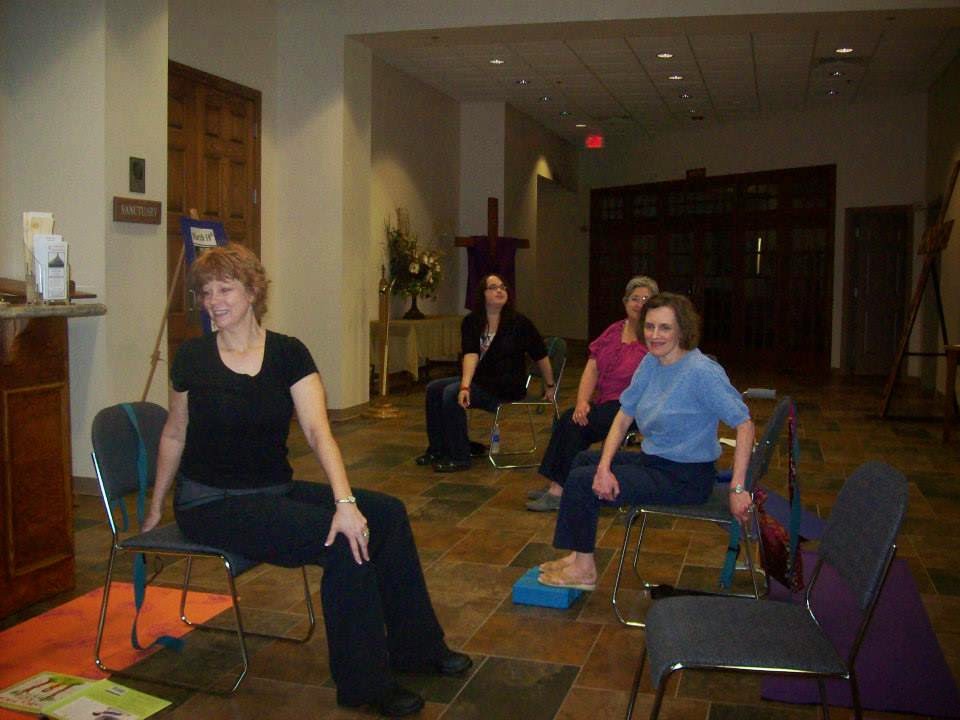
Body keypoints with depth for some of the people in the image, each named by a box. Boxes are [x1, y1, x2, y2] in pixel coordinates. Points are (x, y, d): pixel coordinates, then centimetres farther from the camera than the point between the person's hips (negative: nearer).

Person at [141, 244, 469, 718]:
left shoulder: (288, 354, -2)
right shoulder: (192, 358, -5)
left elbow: (318, 430, -14)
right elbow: (174, 435, 8)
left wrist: (344, 500, -27)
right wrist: (155, 508, 14)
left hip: (276, 492, 4)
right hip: (210, 502, -4)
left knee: (386, 513, -12)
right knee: (342, 540, -24)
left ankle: (414, 647, 5)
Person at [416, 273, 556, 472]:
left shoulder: (519, 323, -12)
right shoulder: (471, 322, -1)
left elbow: (540, 356, -3)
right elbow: (471, 355, -16)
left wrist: (550, 387, 5)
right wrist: (465, 386, -32)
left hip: (507, 386, -6)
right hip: (480, 379, 6)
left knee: (451, 393, -24)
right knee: (433, 389, -4)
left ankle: (459, 458, -15)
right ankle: (437, 449, 8)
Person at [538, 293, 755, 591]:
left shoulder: (702, 372, -23)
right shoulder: (651, 363, 1)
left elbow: (745, 424, -25)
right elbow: (623, 418, 1)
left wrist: (737, 488, -28)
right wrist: (604, 468, -12)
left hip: (686, 479, -9)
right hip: (653, 460, 9)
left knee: (581, 480, -11)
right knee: (584, 461, 18)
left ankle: (584, 569, 7)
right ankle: (578, 556, 21)